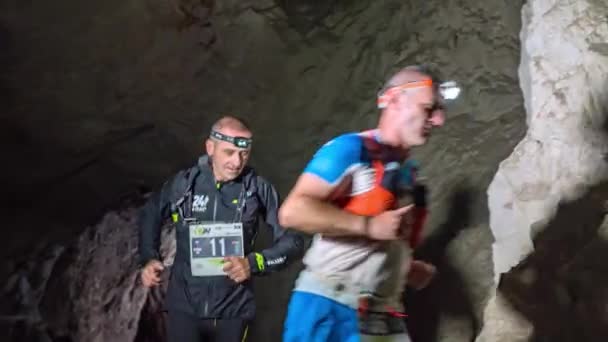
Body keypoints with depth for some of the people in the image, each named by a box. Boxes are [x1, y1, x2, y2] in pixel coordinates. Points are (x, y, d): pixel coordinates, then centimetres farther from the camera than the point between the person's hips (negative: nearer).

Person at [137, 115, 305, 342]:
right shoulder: (183, 183, -5)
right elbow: (151, 215, 15)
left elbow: (293, 241, -5)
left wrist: (254, 263, -19)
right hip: (184, 307, 0)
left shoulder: (259, 189, -9)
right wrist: (149, 258, 5)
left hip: (233, 311, 0)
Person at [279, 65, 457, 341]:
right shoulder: (351, 149, -10)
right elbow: (293, 211, -21)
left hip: (382, 317, 7)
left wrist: (409, 266, 10)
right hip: (328, 309, -7)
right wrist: (370, 225, -22)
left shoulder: (408, 171, 13)